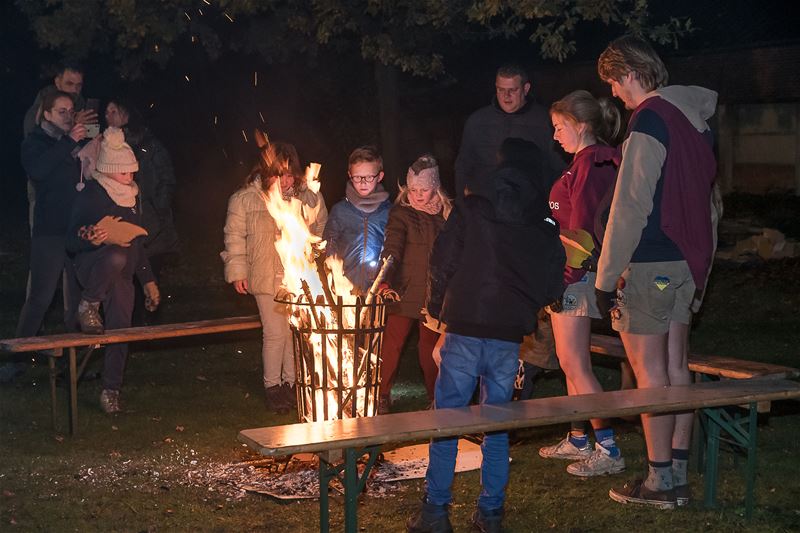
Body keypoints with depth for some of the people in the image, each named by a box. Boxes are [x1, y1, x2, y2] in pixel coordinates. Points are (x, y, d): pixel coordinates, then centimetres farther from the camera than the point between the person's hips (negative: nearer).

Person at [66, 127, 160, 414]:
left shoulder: (133, 196, 12)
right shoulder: (91, 194, -9)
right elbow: (71, 242, -11)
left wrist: (148, 280, 19)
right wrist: (92, 239, -34)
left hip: (123, 276, 6)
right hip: (91, 268, -6)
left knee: (120, 330, 1)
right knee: (115, 258, -39)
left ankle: (111, 390, 15)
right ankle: (89, 305, -14)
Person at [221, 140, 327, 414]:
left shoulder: (309, 198, 4)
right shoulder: (244, 199, -2)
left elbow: (322, 233, 16)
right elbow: (235, 237, 5)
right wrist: (237, 272, 1)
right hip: (268, 279, -2)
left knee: (297, 332, 6)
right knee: (275, 333, -4)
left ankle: (291, 382, 22)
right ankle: (272, 386, 12)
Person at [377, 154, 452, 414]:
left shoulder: (445, 214, 7)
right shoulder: (401, 213, -5)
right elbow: (392, 248, -19)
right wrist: (384, 277, -33)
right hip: (404, 291, -3)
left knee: (430, 344, 9)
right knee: (392, 342, -4)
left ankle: (435, 395, 21)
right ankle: (382, 396, 8)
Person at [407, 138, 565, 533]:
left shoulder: (470, 211, -1)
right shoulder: (545, 230, 9)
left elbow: (442, 264, -2)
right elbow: (551, 287, 10)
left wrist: (436, 307, 13)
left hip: (465, 328, -3)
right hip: (510, 337, 3)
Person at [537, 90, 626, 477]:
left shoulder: (590, 162, -14)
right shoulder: (587, 161, 18)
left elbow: (580, 226, -20)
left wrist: (565, 277, -21)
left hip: (576, 271, -10)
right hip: (572, 273, 10)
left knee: (574, 366, -9)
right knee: (571, 364, 15)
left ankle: (608, 451, -7)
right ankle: (578, 440, 24)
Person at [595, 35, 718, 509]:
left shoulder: (650, 119, -14)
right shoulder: (695, 117, 12)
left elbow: (629, 207, -17)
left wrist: (606, 277, -12)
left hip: (650, 263, -8)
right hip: (689, 260, 8)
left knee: (650, 370, -2)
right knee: (676, 367, 11)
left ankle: (660, 481, 3)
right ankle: (678, 477, 17)